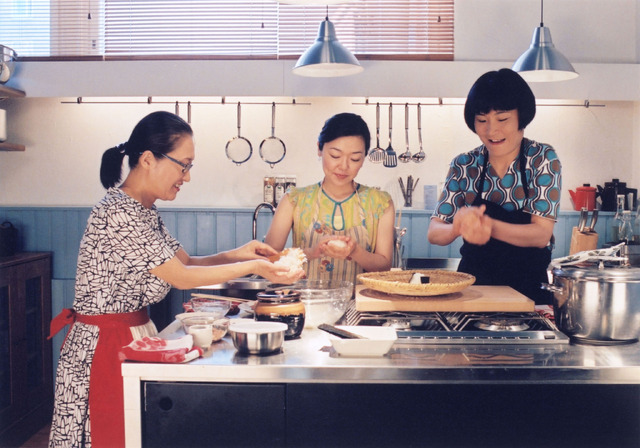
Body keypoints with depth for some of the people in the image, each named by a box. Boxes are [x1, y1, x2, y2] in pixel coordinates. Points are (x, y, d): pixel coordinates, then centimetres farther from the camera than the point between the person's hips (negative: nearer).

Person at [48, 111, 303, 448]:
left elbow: (185, 260, 12)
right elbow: (181, 277, -19)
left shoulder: (145, 211, 8)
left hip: (134, 337, 9)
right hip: (103, 347, -9)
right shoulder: (119, 212, -23)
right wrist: (253, 267, -15)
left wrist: (238, 254, -3)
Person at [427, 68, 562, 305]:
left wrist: (490, 226, -28)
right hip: (473, 283, 2)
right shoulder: (464, 165, 4)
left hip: (529, 290, -1)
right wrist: (458, 226, -24)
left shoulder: (543, 159, -2)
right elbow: (434, 233, -2)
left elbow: (542, 234, -10)